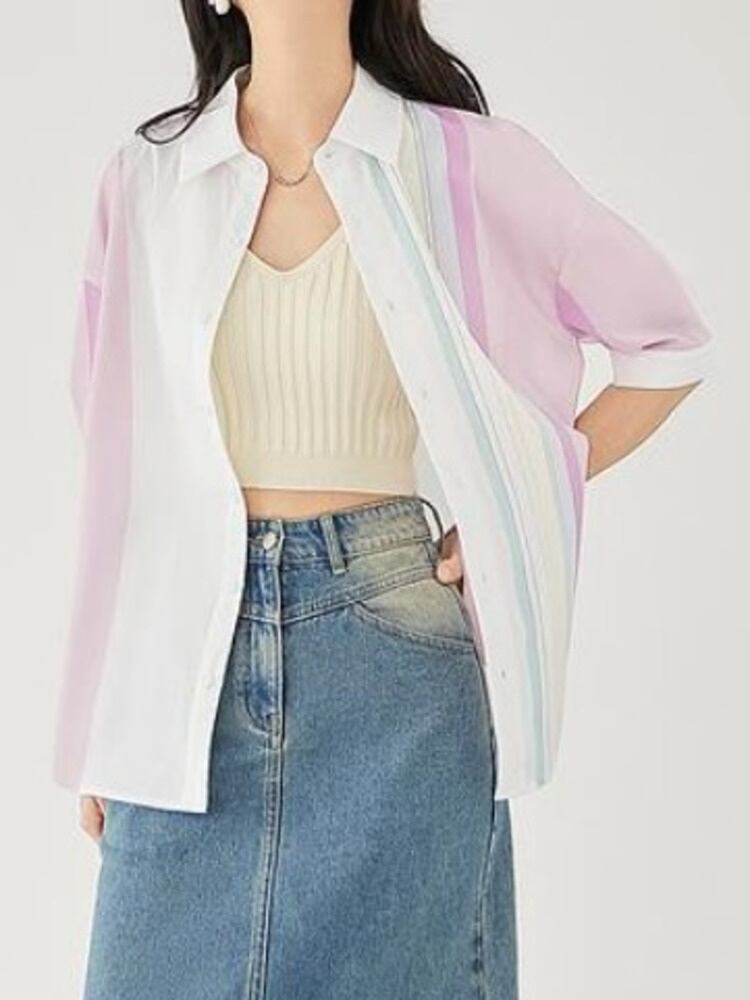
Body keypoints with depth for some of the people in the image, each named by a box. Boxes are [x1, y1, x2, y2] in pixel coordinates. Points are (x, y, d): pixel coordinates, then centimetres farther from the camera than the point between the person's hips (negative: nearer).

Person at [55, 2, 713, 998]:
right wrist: (104, 729, 7)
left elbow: (669, 343, 8)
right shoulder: (146, 177, 4)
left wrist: (512, 514, 0)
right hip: (194, 656, 2)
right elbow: (123, 461, 7)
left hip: (394, 630, -1)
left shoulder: (469, 163, -3)